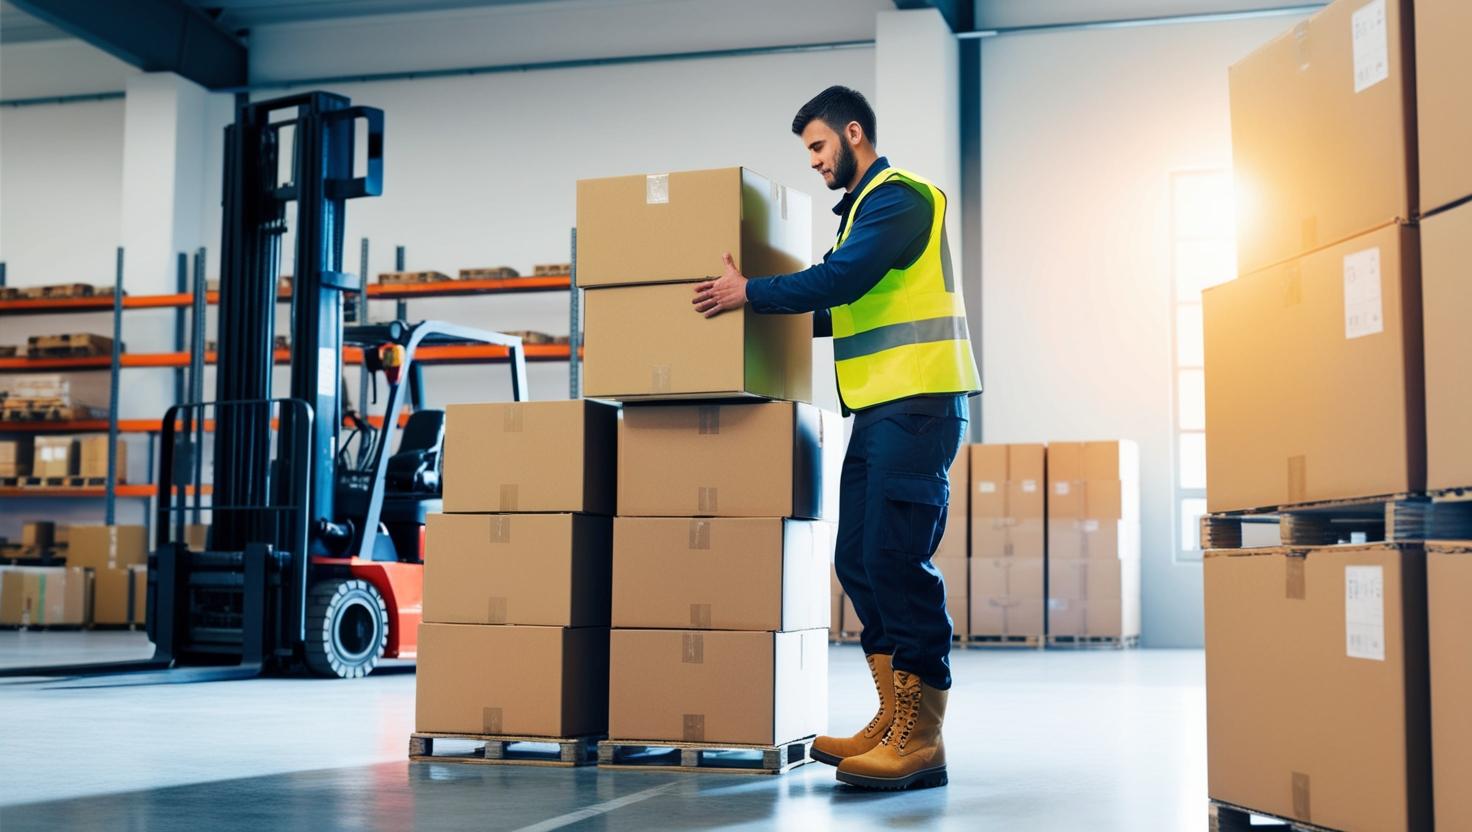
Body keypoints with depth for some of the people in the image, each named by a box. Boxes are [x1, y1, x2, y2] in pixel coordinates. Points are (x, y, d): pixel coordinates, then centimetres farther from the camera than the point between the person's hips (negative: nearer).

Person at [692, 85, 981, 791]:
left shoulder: (897, 197, -7)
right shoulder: (864, 206, 23)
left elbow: (841, 280, -19)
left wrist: (748, 293, -10)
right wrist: (772, 311, 29)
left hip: (916, 404, -10)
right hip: (880, 408, 10)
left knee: (895, 560, -13)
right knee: (859, 561, 9)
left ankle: (920, 738, -10)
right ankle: (894, 721, 14)